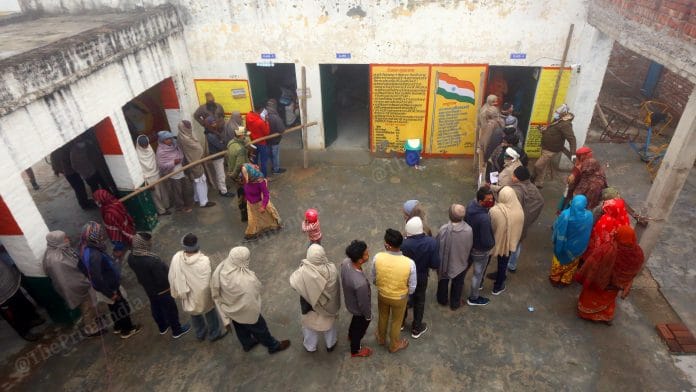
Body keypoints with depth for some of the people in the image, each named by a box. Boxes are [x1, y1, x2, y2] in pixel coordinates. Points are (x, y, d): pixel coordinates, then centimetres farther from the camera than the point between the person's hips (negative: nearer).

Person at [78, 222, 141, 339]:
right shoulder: (93, 255, -37)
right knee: (122, 306, 14)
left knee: (114, 307, 28)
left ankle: (118, 326, 48)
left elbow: (81, 267, 8)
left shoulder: (85, 249, -8)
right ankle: (127, 330, 33)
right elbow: (97, 278, -33)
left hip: (106, 286, 8)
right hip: (109, 287, -8)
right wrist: (110, 293, -21)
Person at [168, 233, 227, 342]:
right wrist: (214, 294, -5)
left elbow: (172, 278, -8)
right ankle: (214, 333, 48)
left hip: (187, 295, 4)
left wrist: (178, 292, 10)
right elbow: (208, 282, -24)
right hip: (202, 294, -4)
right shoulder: (203, 261, -35)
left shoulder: (176, 258, -23)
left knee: (194, 313, 31)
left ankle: (200, 334, 54)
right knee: (210, 312, 26)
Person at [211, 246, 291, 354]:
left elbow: (215, 289, -5)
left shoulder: (221, 268, -23)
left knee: (240, 328, 33)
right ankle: (273, 346, 47)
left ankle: (247, 344, 60)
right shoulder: (245, 281, -44)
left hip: (230, 308, 6)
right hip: (246, 311, -6)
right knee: (259, 328, 22)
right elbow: (250, 303, -29)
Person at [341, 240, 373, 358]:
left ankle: (351, 335, 67)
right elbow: (363, 304, -27)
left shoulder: (346, 262, -26)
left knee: (355, 320, 37)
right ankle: (355, 350, 54)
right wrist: (368, 316, -7)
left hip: (349, 301, 6)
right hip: (359, 309, -6)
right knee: (360, 328, 25)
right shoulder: (360, 283, -47)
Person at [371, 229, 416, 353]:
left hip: (382, 294, 2)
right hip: (400, 298, -2)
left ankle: (381, 339, 57)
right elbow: (412, 288, -17)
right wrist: (406, 293, 6)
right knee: (396, 321, 26)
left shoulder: (377, 258, -28)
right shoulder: (409, 263, -33)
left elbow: (374, 279, -10)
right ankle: (394, 345, 51)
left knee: (382, 317, 31)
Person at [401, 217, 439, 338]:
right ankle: (416, 328, 42)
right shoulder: (431, 242, -27)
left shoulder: (403, 244, -31)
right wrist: (424, 262, 0)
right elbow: (435, 265, -20)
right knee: (419, 301, 24)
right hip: (421, 278, 1)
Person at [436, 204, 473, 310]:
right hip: (461, 263, 0)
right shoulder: (468, 230, -28)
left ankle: (443, 300, 50)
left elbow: (437, 245, -15)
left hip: (444, 262, 0)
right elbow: (470, 247, -10)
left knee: (443, 282, 28)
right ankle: (455, 304, 47)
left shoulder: (443, 229, -31)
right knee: (457, 285, 27)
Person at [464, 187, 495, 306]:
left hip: (469, 244, 7)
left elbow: (466, 221, 2)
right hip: (480, 250, -7)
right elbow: (487, 242, -30)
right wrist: (493, 243, -9)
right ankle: (473, 299, 40)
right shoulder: (484, 218, -40)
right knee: (478, 274, 17)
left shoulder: (471, 204, -17)